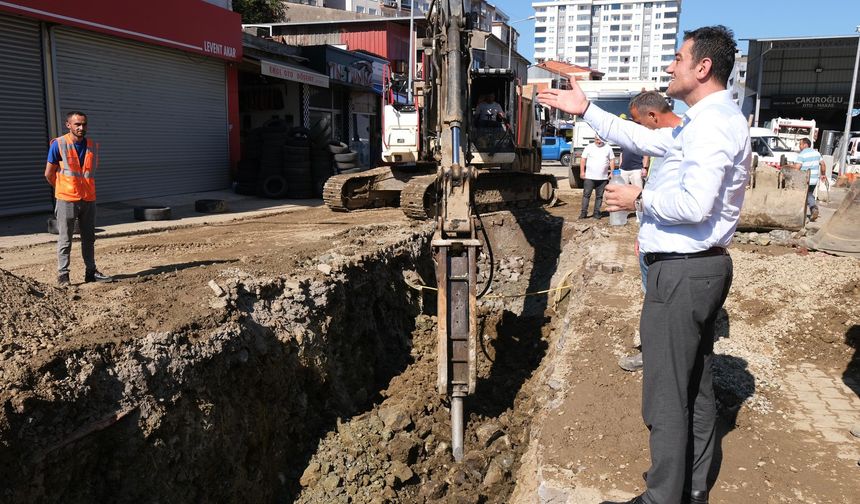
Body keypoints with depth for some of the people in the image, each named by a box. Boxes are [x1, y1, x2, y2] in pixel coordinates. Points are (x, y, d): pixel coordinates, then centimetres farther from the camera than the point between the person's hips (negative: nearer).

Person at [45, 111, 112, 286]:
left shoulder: (93, 146, 6)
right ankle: (63, 275, 9)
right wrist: (63, 190, 10)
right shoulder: (58, 144, -6)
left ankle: (91, 272, 19)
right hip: (67, 200, -4)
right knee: (65, 239, 2)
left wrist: (86, 189, 15)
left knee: (89, 238, 11)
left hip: (89, 199, 4)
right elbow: (49, 174, 1)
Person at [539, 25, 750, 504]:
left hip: (682, 272, -11)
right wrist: (585, 109, 22)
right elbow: (644, 138, 22)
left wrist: (639, 198, -11)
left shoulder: (713, 123, -18)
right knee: (697, 386, 19)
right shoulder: (703, 122, 15)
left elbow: (694, 205, -28)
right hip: (707, 267, 11)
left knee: (667, 394, -1)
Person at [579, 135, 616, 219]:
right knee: (586, 194, -4)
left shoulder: (608, 148, 9)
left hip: (603, 178, 2)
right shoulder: (589, 147, 5)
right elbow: (583, 160, 3)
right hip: (589, 177, -2)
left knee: (599, 196, 5)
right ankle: (583, 212, -1)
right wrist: (582, 171, -5)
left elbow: (612, 160, 10)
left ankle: (597, 212, 12)